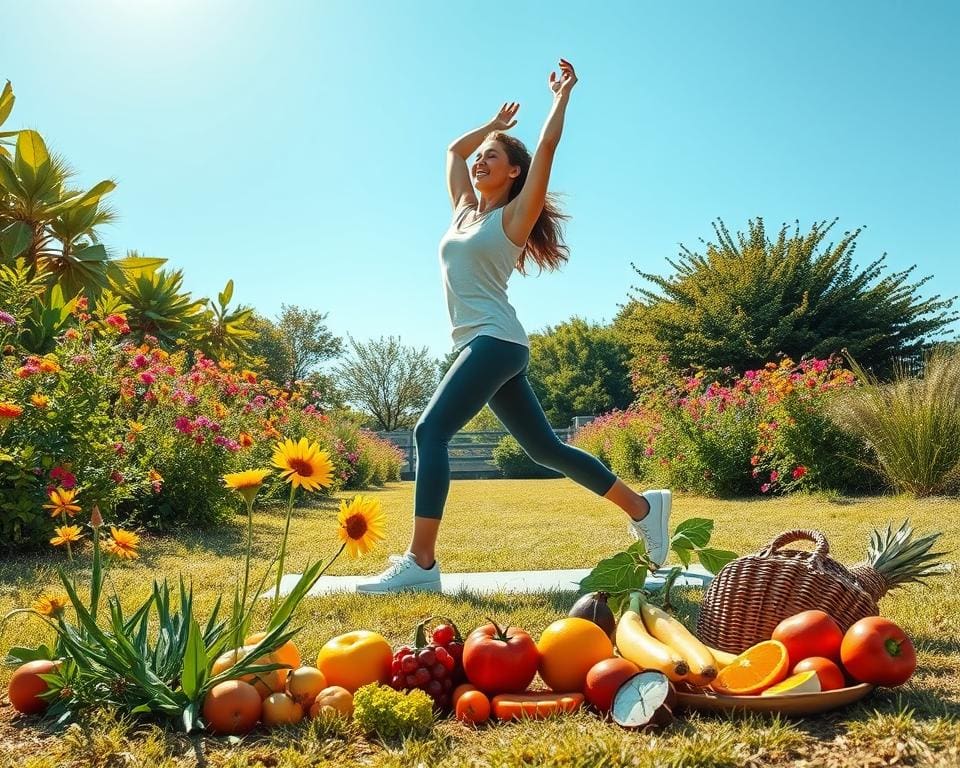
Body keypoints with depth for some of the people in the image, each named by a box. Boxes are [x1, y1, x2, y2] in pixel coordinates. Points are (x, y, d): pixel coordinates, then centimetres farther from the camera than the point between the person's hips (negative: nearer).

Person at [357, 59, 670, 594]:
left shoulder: (514, 216, 0)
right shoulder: (464, 209, 19)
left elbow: (547, 147, -4)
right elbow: (455, 149, 33)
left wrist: (562, 95, 7)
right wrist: (497, 124, 40)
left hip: (496, 342, -8)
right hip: (483, 346, 8)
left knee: (431, 432, -20)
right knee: (545, 448, 10)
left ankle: (420, 564, -22)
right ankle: (643, 507, 21)